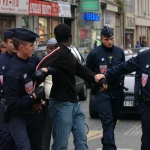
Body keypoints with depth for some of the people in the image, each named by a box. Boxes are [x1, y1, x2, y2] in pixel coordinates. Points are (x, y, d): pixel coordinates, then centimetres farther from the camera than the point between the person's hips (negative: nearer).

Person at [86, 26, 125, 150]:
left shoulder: (120, 52, 5)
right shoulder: (95, 54, -5)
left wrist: (121, 83, 9)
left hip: (117, 91, 4)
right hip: (102, 92, -4)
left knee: (113, 119, 13)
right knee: (107, 121, -11)